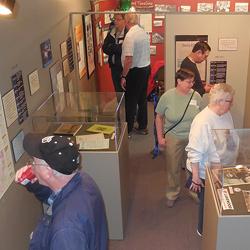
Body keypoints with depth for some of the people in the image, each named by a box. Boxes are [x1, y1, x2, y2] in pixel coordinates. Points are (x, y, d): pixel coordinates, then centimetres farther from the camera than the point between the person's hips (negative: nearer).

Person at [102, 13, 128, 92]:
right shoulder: (112, 32, 5)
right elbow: (105, 48, 1)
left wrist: (112, 47, -12)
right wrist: (117, 48, -14)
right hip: (114, 66, 6)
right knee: (118, 89, 17)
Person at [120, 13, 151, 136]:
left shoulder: (130, 35, -20)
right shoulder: (144, 32, 6)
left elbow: (129, 59, -24)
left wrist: (123, 76, -17)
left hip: (135, 71, -8)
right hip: (146, 67, 8)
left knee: (130, 101, 2)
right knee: (142, 99, 16)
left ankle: (128, 130, 11)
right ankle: (142, 127, 26)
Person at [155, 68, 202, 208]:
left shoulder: (196, 96, -7)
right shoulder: (167, 96, -12)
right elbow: (159, 117, -2)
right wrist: (160, 137, -3)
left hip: (194, 138, 2)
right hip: (173, 138, -1)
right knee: (173, 168, 12)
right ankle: (173, 194, 33)